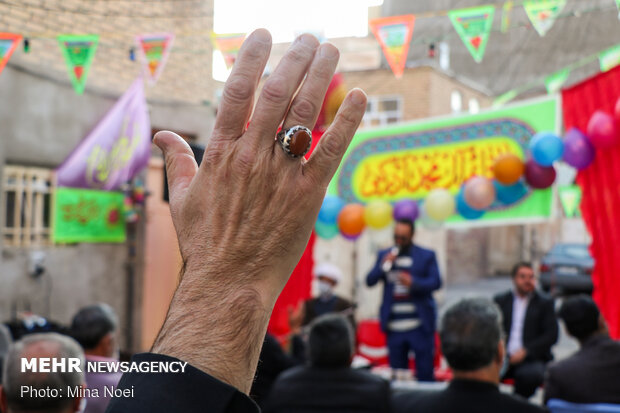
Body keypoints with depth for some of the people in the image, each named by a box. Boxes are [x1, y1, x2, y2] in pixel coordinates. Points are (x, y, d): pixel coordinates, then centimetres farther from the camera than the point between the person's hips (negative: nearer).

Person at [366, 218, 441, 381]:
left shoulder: (427, 256, 4)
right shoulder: (384, 255, 11)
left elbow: (436, 282, -5)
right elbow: (370, 281, 5)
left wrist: (413, 283, -21)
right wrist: (384, 265, -11)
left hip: (420, 325, -2)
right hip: (394, 325, 2)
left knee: (425, 372, 0)